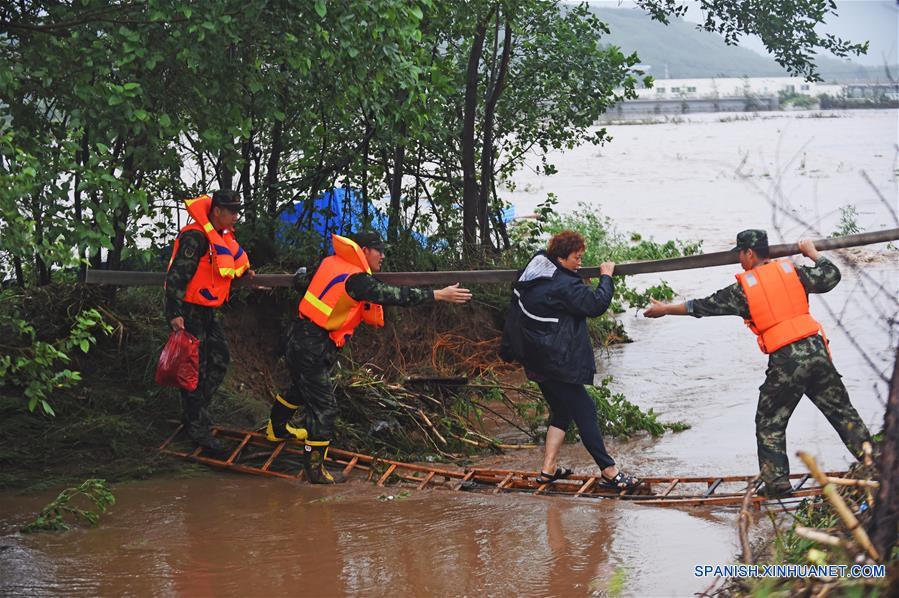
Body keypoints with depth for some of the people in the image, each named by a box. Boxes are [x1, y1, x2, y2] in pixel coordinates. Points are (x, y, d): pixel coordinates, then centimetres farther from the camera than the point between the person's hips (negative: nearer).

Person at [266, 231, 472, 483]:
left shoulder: (332, 263, 6)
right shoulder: (357, 280, -19)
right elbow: (395, 296, -25)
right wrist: (439, 295, -25)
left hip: (299, 340, 9)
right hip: (313, 349, -9)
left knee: (302, 389, 32)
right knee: (323, 406, -4)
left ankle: (276, 427, 55)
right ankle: (315, 469, -2)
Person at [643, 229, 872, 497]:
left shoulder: (743, 288, 2)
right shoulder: (791, 271, 9)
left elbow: (704, 306, 11)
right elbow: (831, 275, 14)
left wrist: (666, 309, 24)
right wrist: (811, 252, 32)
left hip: (785, 361, -4)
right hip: (816, 350, 4)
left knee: (769, 423, 10)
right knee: (842, 412, 11)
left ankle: (777, 482, 8)